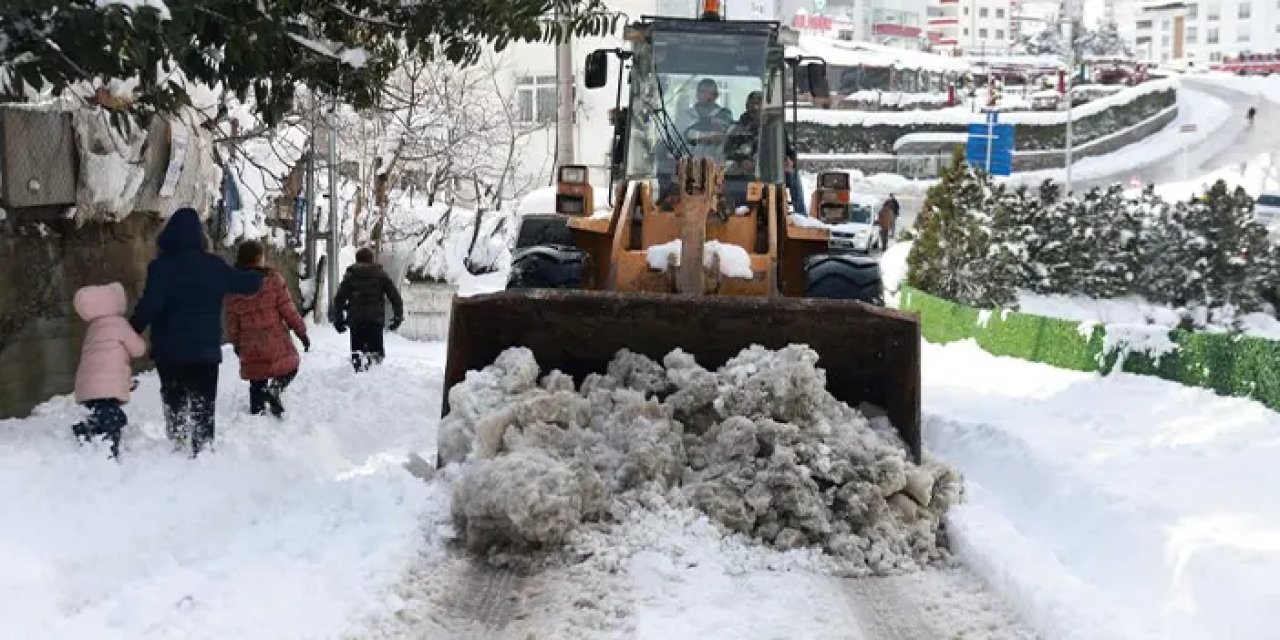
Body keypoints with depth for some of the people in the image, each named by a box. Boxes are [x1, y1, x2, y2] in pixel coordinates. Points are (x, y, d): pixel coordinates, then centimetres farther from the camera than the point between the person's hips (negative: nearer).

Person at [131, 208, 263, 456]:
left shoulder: (161, 266, -11)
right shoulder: (214, 266, -1)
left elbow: (149, 305, -23)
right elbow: (249, 283, 11)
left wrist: (132, 331, -10)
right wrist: (257, 276, 33)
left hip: (170, 351, -2)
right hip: (206, 351, 2)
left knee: (174, 405, 12)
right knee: (204, 410, 8)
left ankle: (179, 448, 5)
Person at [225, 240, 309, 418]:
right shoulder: (273, 278, -9)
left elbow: (232, 320, 7)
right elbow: (288, 309, -8)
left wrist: (235, 343, 20)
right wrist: (301, 331, 2)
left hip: (250, 348, 3)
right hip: (276, 342, -3)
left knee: (257, 385, 18)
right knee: (290, 367, 18)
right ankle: (275, 389, -10)